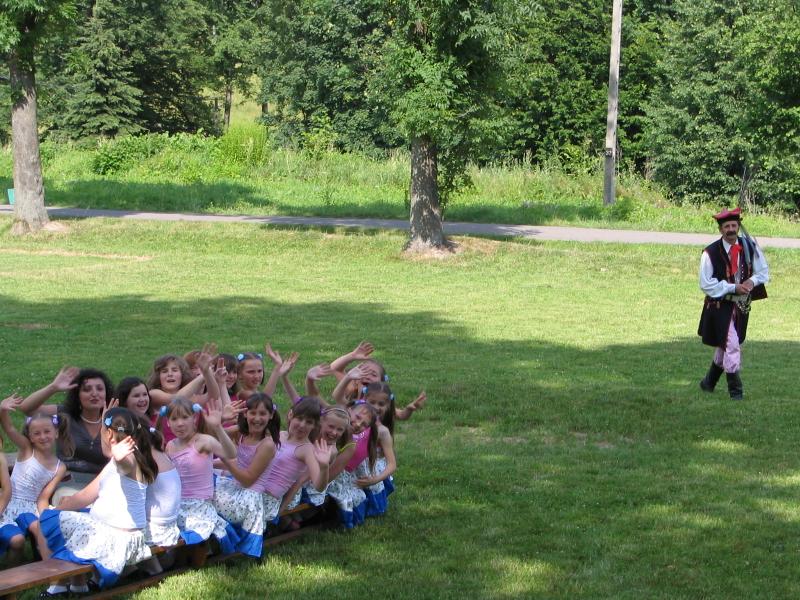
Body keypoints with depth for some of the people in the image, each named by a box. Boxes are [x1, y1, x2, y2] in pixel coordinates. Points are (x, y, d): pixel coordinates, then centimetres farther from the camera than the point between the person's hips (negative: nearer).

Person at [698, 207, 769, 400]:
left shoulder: (750, 246, -2)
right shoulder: (711, 253, -15)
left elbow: (764, 271, 9)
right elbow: (706, 284, -12)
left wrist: (752, 281, -13)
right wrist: (733, 288, -19)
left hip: (742, 305, 5)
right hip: (720, 306, -5)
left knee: (725, 346, 16)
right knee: (731, 346, -12)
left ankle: (709, 382, 35)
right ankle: (735, 390, 0)